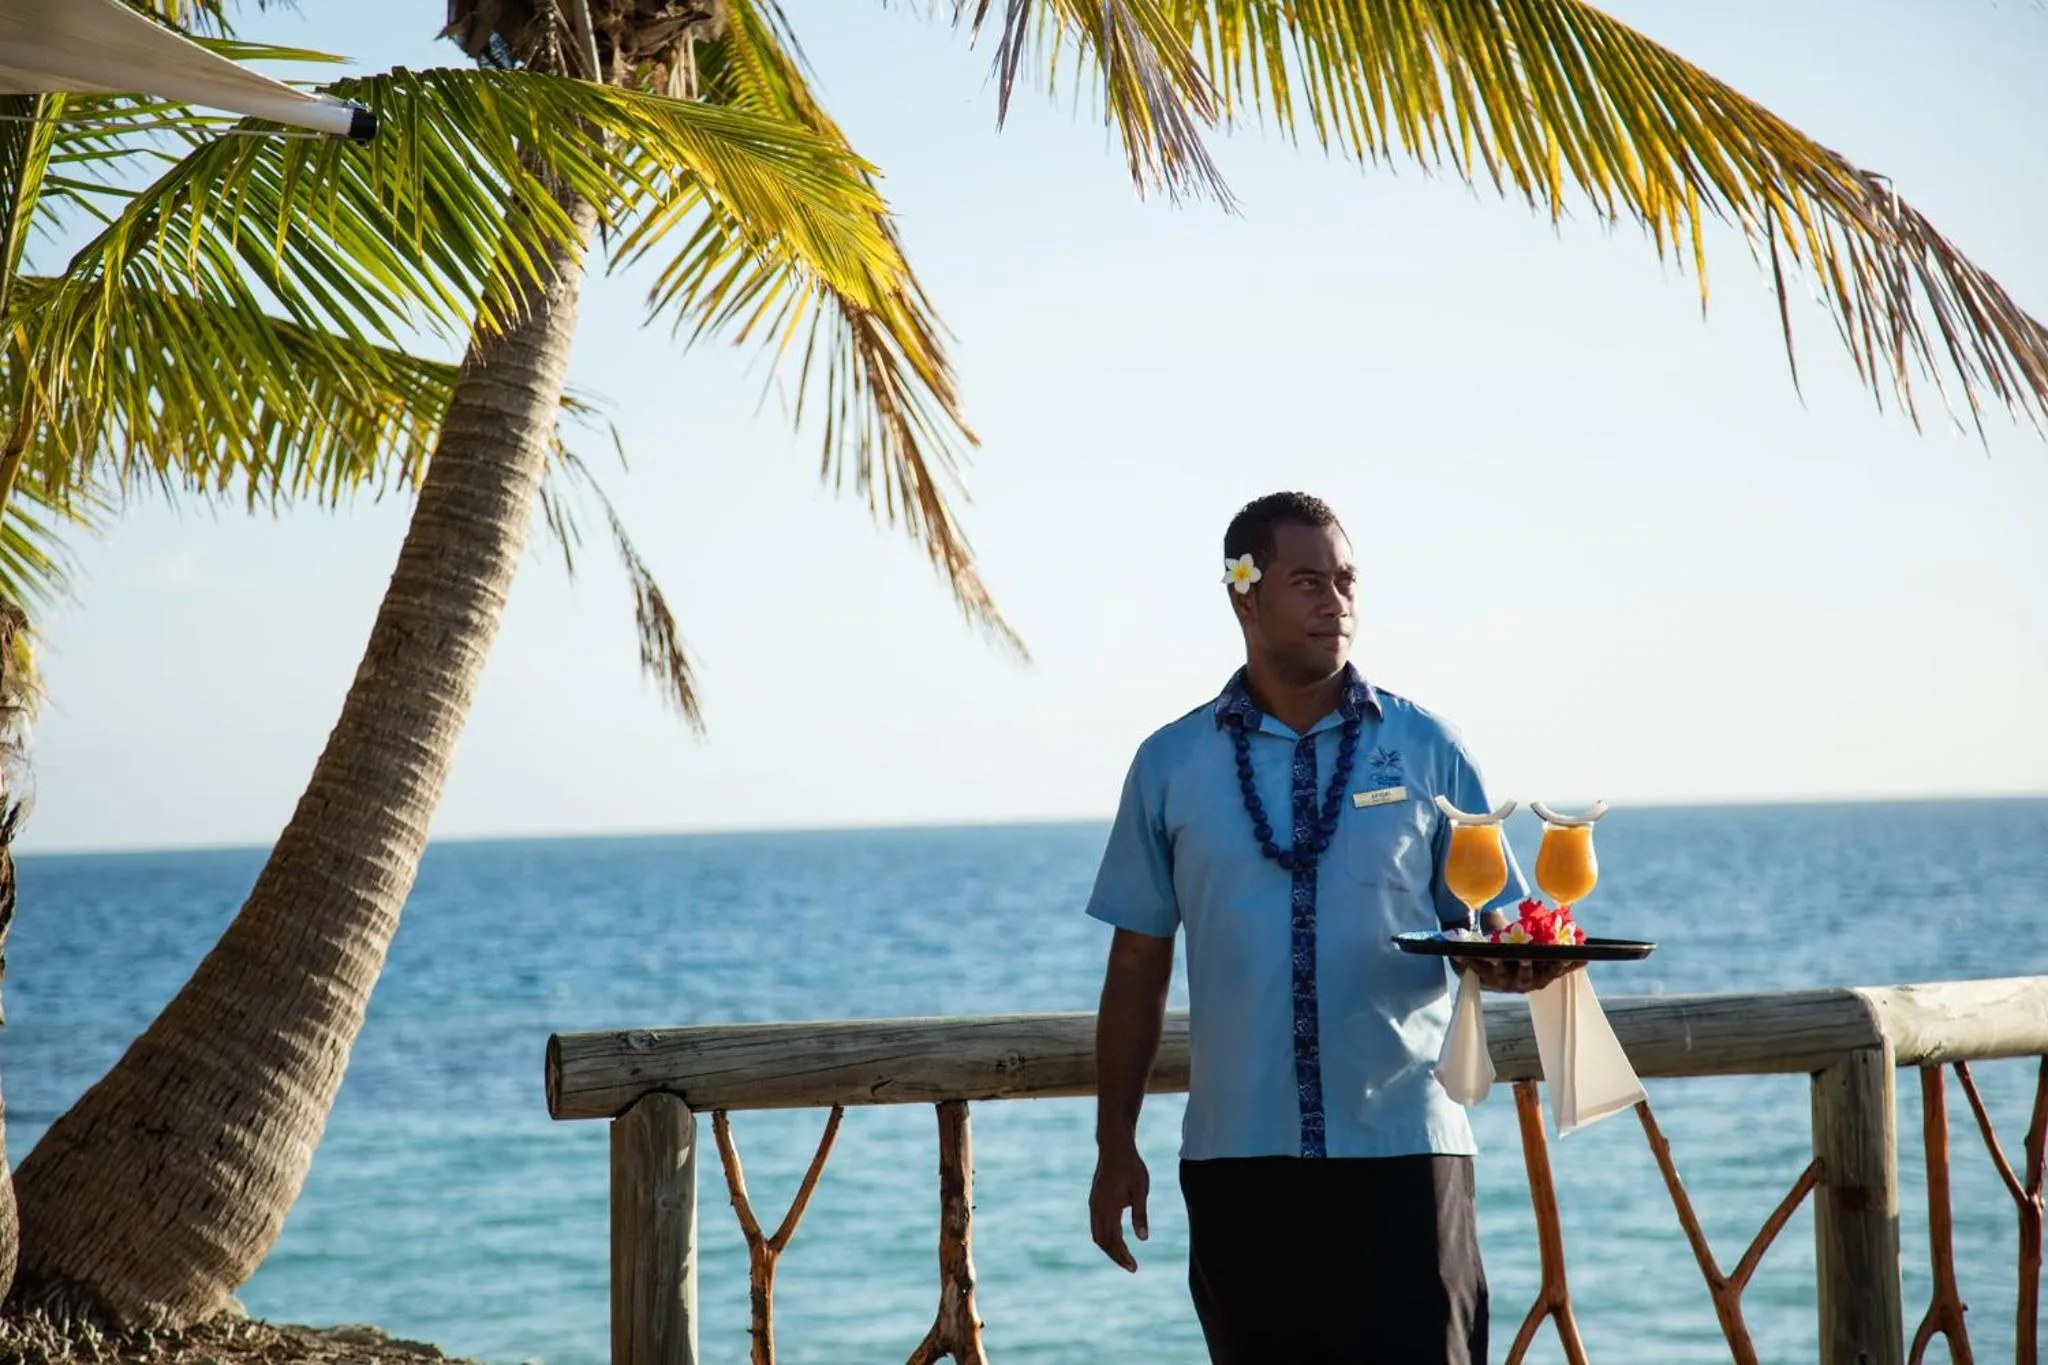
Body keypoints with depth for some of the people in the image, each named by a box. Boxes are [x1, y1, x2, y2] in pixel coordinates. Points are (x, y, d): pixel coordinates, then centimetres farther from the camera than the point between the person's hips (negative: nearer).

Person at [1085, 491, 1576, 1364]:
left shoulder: (1426, 750, 4)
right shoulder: (1170, 765, 6)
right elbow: (1138, 968, 9)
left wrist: (1508, 961, -18)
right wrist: (1115, 1145, 7)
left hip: (1401, 1147, -1)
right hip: (1237, 1154, 1)